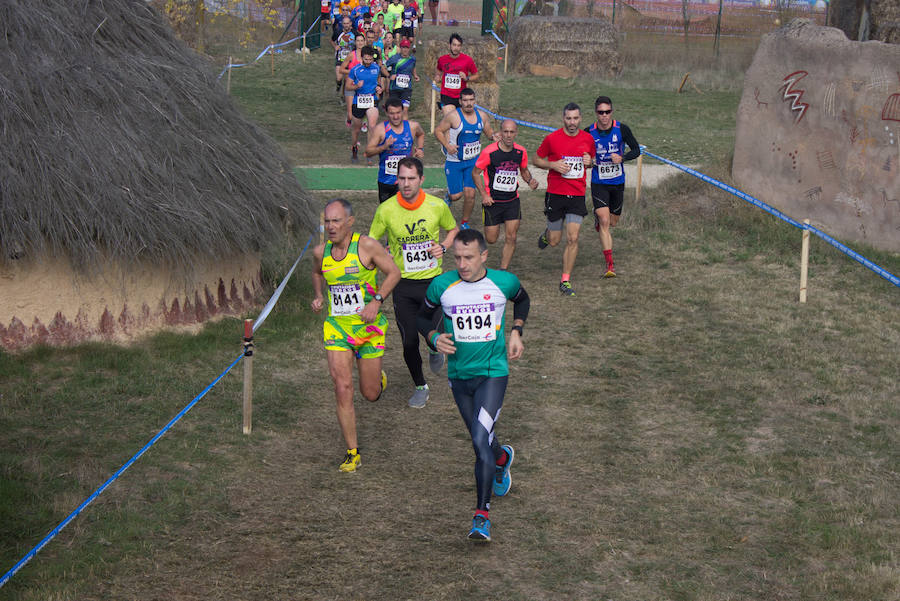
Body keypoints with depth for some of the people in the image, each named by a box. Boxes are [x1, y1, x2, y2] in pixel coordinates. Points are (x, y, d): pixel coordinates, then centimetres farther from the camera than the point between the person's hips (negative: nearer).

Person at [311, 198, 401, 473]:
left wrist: (376, 301, -17)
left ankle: (378, 379, 46)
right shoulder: (321, 252, 0)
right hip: (336, 327, 2)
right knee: (343, 389, -11)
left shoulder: (367, 246, -13)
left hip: (368, 327, -2)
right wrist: (318, 296, 3)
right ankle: (353, 452, 1)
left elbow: (393, 272, -5)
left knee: (370, 394, 6)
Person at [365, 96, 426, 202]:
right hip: (385, 180, 0)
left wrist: (420, 149, 7)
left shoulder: (412, 126, -1)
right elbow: (368, 152, -10)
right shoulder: (380, 129, -10)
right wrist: (384, 147, -27)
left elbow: (421, 134, 25)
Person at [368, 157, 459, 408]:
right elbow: (370, 242, 1)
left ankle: (436, 350, 40)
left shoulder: (437, 206, -9)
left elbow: (453, 229, 11)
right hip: (403, 284, 0)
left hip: (433, 281, 0)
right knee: (409, 343, 1)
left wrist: (443, 246, -8)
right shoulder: (386, 210, -11)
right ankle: (420, 386, 26)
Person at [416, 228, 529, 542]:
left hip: (493, 373, -3)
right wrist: (434, 337, -12)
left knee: (481, 439, -18)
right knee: (481, 441, 17)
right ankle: (502, 458, 55)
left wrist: (516, 331, 2)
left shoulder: (504, 281, -8)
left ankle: (482, 516, -11)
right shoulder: (441, 286, -8)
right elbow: (423, 317, 9)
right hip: (459, 375, 3)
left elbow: (522, 299, 16)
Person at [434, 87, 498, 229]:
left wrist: (495, 136, -8)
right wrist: (447, 145, -19)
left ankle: (465, 223, 16)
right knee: (456, 196, -1)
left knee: (470, 194, -5)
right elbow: (438, 130, -5)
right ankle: (449, 194, 38)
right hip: (454, 161, -3)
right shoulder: (453, 116, -14)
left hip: (473, 161, 3)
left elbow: (489, 131, 15)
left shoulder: (482, 115, 0)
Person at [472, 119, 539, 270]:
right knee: (491, 239, 4)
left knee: (511, 238, -4)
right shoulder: (489, 152, -15)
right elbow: (475, 172, -4)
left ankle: (503, 271, 9)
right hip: (492, 201, -3)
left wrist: (530, 180, -6)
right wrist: (484, 195, -12)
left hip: (512, 201, 3)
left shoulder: (521, 152, -3)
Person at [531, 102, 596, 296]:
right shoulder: (552, 138, -7)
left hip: (577, 195, 1)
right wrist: (553, 165, -14)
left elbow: (592, 159, 20)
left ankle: (565, 281, 2)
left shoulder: (588, 139, 2)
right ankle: (547, 235, 45)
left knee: (572, 239, -8)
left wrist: (590, 162, -4)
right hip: (555, 193, -1)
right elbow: (537, 159, 5)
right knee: (554, 241, 7)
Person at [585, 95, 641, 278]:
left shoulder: (622, 129, -8)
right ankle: (610, 264, -14)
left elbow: (636, 150, -1)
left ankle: (598, 217, 52)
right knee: (604, 222, -16)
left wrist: (622, 157, -19)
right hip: (598, 183, -2)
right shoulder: (589, 132, -8)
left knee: (612, 222, 14)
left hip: (618, 182, 2)